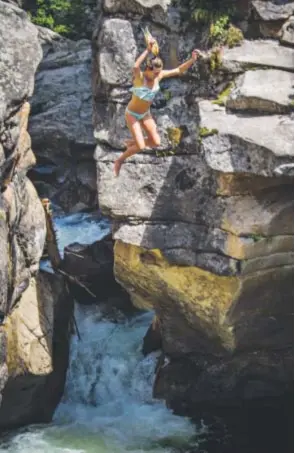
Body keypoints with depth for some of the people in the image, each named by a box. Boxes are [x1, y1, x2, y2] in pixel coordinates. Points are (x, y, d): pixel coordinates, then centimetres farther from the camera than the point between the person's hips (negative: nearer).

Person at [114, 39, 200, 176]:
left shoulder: (159, 75, -11)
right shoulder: (139, 77, -28)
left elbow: (179, 70, -3)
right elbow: (135, 67, -52)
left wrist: (192, 59, -17)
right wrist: (147, 50, -54)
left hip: (145, 114, 6)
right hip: (132, 114, -6)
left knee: (156, 142, 0)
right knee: (141, 146, -12)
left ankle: (131, 143, 27)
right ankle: (119, 161, 14)